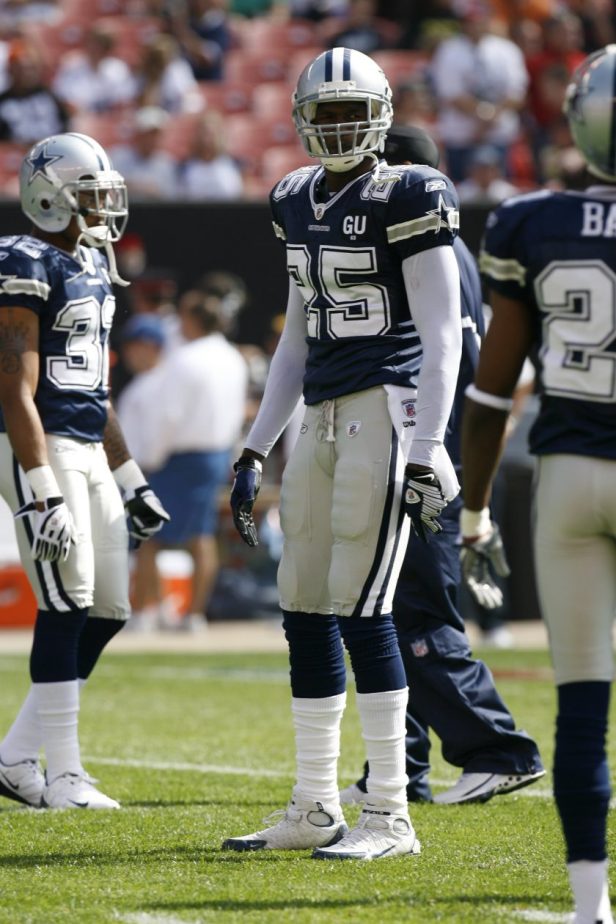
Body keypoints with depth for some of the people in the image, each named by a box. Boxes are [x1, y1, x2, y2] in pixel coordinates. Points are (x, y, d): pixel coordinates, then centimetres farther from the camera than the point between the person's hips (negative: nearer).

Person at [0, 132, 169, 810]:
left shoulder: (92, 267, 16)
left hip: (89, 451, 9)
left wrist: (130, 481, 21)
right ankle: (63, 776, -2)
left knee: (107, 609, 7)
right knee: (67, 607, -8)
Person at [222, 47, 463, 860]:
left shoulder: (408, 201, -8)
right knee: (306, 609, 8)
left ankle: (390, 817, -5)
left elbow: (442, 336, -11)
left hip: (389, 410, -8)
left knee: (360, 609, -10)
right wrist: (254, 452, 18)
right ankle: (315, 809, 17)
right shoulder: (301, 206, 15)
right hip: (324, 418, 8)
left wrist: (425, 453, -18)